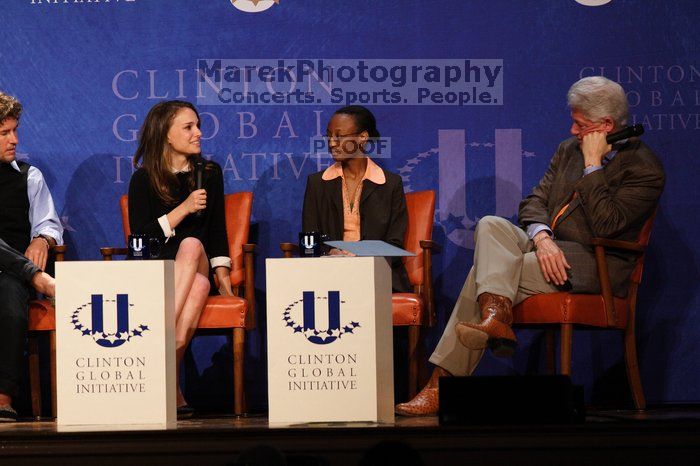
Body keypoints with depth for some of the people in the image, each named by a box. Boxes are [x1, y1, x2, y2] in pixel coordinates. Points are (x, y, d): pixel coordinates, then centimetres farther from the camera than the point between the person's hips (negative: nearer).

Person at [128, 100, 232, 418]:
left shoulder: (210, 173, 14)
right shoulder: (143, 179, 4)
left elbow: (218, 231, 13)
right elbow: (140, 238, -6)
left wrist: (223, 278, 0)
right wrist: (183, 209, -14)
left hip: (198, 267, 2)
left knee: (191, 246, -36)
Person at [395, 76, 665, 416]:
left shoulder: (644, 168, -7)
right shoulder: (568, 150, 17)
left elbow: (605, 225, -18)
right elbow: (534, 202, 9)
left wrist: (593, 164, -14)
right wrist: (542, 238, -12)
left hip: (592, 263, -7)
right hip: (547, 247, 7)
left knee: (484, 274, -23)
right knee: (490, 225, -22)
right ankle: (496, 316, -37)